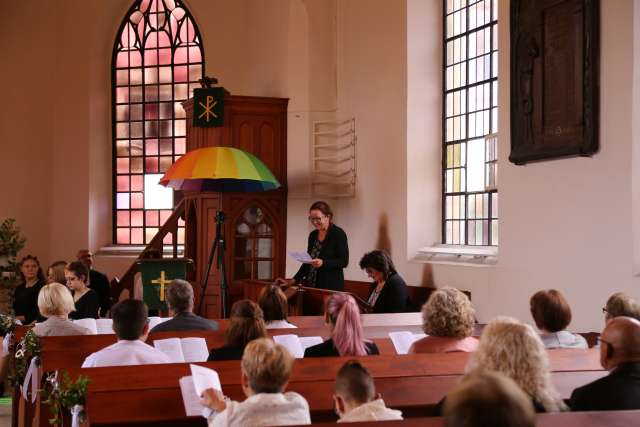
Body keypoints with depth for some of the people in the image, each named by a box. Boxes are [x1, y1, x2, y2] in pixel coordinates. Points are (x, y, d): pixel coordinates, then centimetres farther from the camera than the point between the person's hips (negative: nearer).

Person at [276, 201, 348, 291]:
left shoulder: (338, 234, -7)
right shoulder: (313, 235, 11)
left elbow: (344, 261, -11)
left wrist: (323, 263, -23)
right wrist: (294, 280, 7)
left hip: (331, 286, -5)